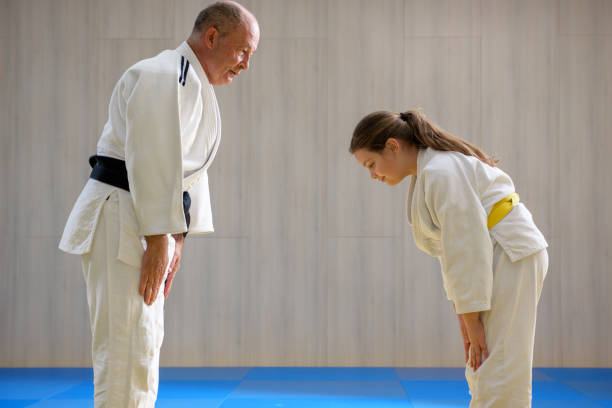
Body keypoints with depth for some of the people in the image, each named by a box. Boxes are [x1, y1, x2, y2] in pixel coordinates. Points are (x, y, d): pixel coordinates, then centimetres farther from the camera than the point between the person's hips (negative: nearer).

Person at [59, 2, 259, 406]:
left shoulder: (197, 86, 18)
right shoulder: (165, 77, -15)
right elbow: (152, 162, -22)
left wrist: (176, 238, 17)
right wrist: (158, 241, -22)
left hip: (147, 223, 11)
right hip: (120, 220, -11)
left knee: (145, 343, 17)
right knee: (127, 349, -10)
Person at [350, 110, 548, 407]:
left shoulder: (441, 173, -19)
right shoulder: (425, 173, 13)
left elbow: (468, 248, -22)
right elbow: (450, 248, 14)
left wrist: (473, 320, -17)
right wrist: (463, 315, 10)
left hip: (511, 258, -11)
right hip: (494, 261, 11)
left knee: (498, 383, -10)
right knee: (482, 375, 16)